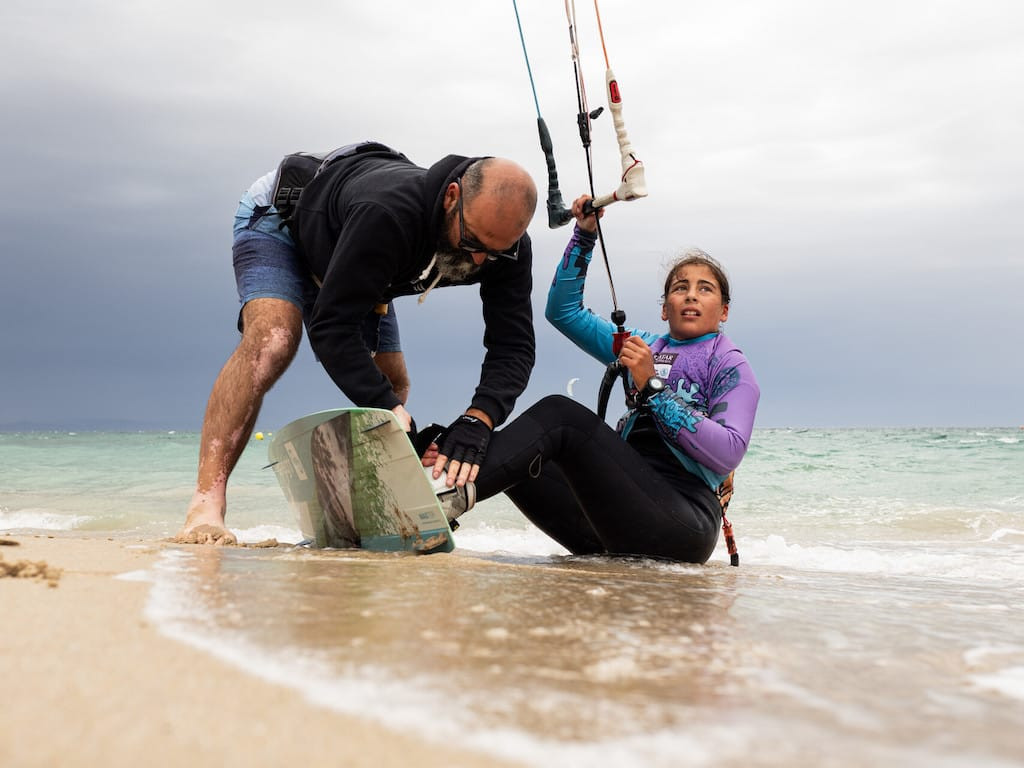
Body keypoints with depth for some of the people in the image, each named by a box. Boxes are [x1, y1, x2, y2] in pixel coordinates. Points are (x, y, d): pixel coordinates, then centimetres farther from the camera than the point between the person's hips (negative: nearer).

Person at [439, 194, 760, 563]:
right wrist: (585, 235, 15)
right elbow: (563, 309, 26)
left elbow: (729, 453, -11)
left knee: (559, 414, -24)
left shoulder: (729, 366, 6)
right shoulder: (645, 347, 24)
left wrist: (652, 387, -12)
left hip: (682, 522, -6)